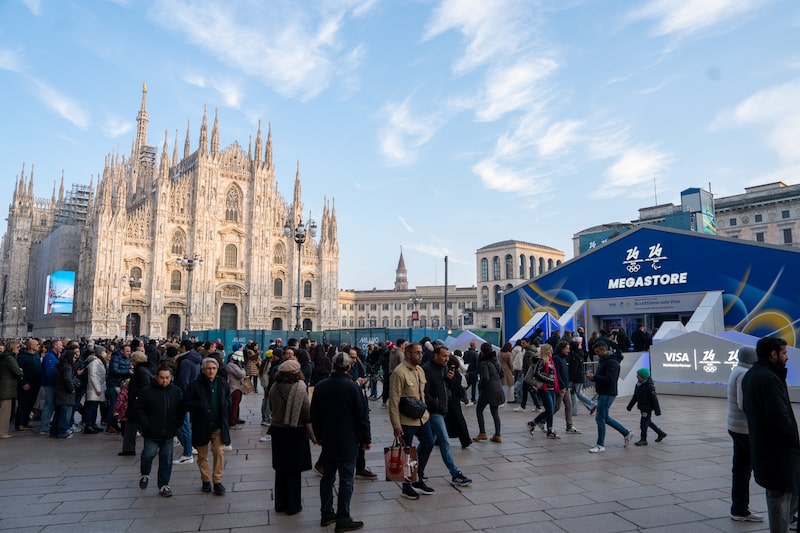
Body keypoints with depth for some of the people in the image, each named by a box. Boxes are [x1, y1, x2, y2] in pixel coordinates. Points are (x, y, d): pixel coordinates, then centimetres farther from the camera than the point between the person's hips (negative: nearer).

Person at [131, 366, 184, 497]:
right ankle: (145, 475, 26)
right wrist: (146, 425, -8)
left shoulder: (176, 392, 5)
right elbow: (137, 409, -3)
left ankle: (164, 485, 18)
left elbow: (181, 411, 13)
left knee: (166, 459, 5)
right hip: (151, 434, -2)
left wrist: (176, 425, 3)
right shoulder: (147, 391, -4)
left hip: (168, 434, 3)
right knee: (149, 454, -7)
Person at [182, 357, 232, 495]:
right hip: (201, 425, -1)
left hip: (218, 425, 1)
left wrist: (224, 404, -6)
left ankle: (218, 481, 10)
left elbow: (229, 400, 14)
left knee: (219, 453, -2)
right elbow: (186, 403, -5)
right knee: (202, 455, 11)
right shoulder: (195, 385, -6)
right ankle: (206, 480, 28)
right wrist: (200, 406, -18)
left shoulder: (222, 384, 4)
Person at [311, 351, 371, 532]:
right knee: (346, 480, 3)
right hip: (348, 442, -5)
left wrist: (319, 435, 20)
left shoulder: (320, 386, -2)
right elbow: (362, 416, -13)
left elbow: (314, 414, 8)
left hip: (327, 441, 5)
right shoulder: (353, 388, -17)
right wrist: (366, 439, -1)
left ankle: (326, 514, 25)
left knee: (327, 477, 15)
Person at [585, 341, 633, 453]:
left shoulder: (612, 362, -18)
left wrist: (594, 377, -24)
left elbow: (610, 379, -27)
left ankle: (600, 445, 8)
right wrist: (592, 376, 0)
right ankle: (626, 434, 30)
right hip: (602, 393, 10)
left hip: (607, 394, -10)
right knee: (605, 418, 18)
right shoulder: (603, 360, 14)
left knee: (600, 419, -3)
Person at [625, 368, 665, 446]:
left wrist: (657, 410, -16)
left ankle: (643, 440, 6)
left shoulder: (649, 386, -20)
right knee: (648, 422, 19)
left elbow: (654, 399, -18)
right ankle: (661, 433, 36)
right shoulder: (638, 384, 4)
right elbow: (635, 397, 14)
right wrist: (630, 406, 17)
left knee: (644, 423, -4)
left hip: (648, 408, -8)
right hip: (642, 407, 9)